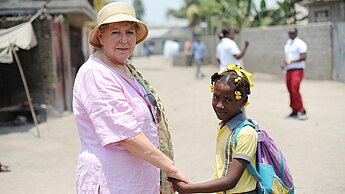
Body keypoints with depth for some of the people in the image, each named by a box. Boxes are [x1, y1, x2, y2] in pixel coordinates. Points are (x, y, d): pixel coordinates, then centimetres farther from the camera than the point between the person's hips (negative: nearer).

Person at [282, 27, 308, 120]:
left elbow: (304, 57, -15)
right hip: (288, 70, 8)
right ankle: (294, 111, 13)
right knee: (291, 91, 5)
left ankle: (302, 111, -15)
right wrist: (284, 64, 8)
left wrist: (291, 61, -23)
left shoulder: (300, 43, -6)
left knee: (294, 89, -19)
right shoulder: (287, 43, 19)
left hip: (297, 69, -8)